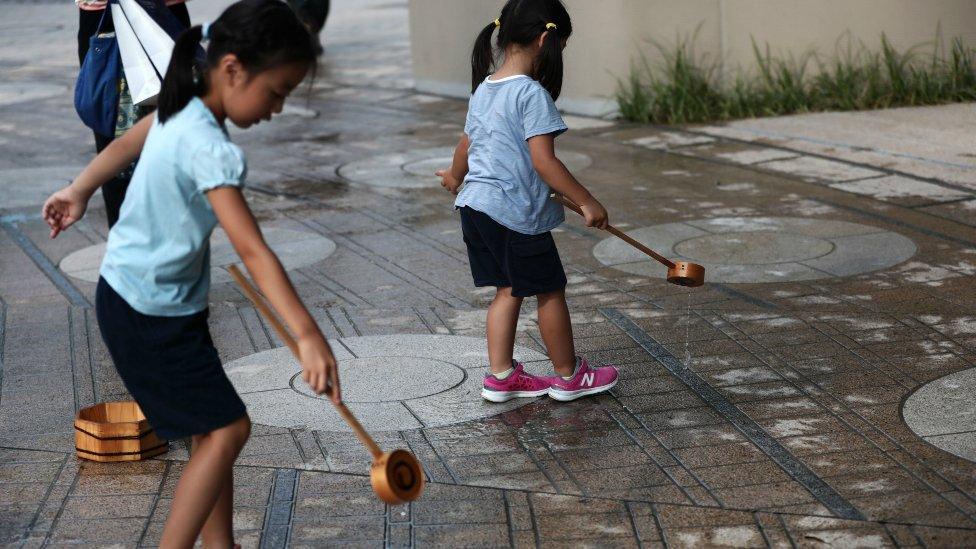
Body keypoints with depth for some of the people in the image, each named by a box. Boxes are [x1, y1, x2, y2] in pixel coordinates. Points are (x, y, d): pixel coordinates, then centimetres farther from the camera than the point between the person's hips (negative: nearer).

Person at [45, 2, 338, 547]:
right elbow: (254, 251, -37)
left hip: (130, 294, 9)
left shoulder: (182, 108, 0)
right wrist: (308, 336, -42)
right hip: (152, 317, -9)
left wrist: (79, 191, 35)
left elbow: (126, 143, 19)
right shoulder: (210, 149, -29)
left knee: (214, 428, 12)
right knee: (227, 429, -7)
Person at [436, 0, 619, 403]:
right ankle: (568, 377, 21)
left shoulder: (483, 90, 9)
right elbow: (543, 161, -23)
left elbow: (465, 146, 22)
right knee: (550, 292, 8)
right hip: (516, 213, -8)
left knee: (509, 290, 17)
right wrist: (587, 202, -18)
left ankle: (500, 376, 19)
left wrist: (455, 176, 43)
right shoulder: (532, 93, -18)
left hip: (474, 206, 8)